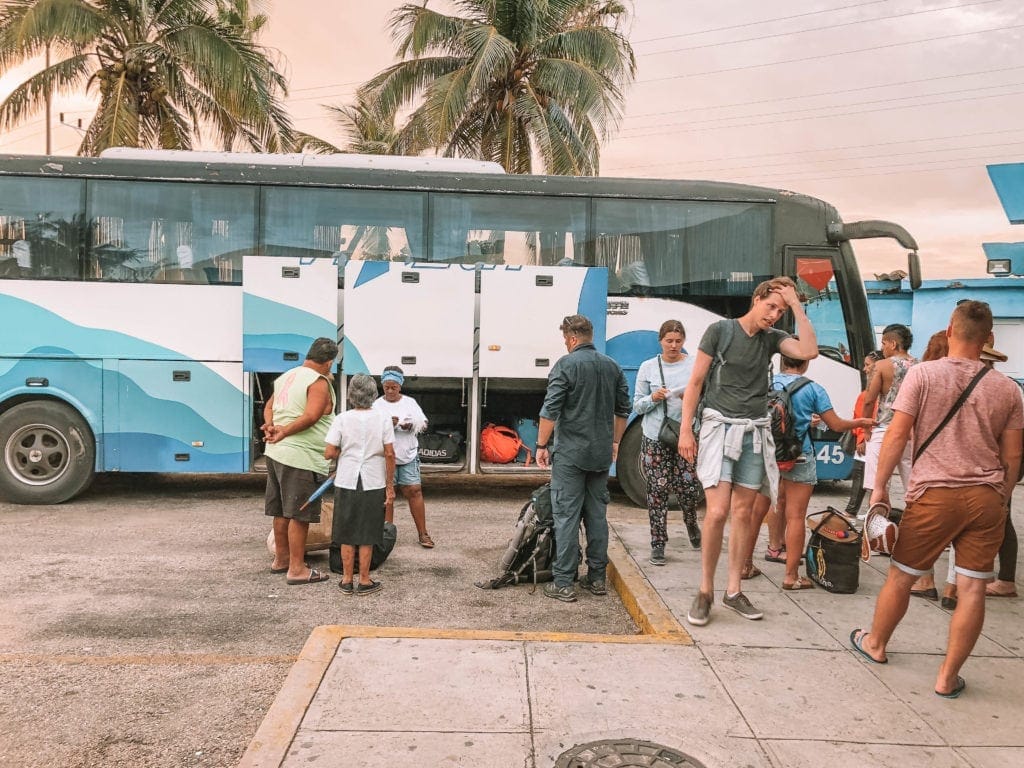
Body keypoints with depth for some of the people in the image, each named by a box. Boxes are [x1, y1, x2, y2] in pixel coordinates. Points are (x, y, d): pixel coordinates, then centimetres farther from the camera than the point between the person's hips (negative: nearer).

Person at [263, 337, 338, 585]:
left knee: (282, 511, 18)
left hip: (276, 453, 9)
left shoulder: (286, 377, 15)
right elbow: (311, 416, -25)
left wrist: (270, 426, 3)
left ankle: (281, 559, 30)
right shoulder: (319, 382, -12)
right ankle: (297, 569, 3)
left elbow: (269, 407, 20)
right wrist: (283, 433, -19)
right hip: (301, 457, -9)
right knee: (300, 515, -2)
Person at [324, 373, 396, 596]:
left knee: (347, 535, 12)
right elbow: (389, 454, -7)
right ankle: (364, 581, 15)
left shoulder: (342, 419, -6)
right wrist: (390, 485, 1)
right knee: (367, 536, 9)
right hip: (373, 484, 0)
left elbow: (329, 453, -9)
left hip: (346, 483, 0)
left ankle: (347, 580, 19)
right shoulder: (382, 418, -6)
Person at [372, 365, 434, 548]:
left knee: (414, 491, -2)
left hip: (408, 454, 1)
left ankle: (423, 533, 3)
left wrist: (411, 425, -13)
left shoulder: (410, 402, 8)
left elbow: (423, 423, 7)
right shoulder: (377, 405, 1)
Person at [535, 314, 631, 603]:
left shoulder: (566, 364, -10)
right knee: (597, 514, 12)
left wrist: (542, 445, -6)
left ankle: (564, 583, -1)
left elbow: (550, 410, -14)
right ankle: (597, 578, 18)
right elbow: (623, 409, 15)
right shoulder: (612, 366, 9)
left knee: (566, 516, -3)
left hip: (569, 453, -6)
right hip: (601, 454, 6)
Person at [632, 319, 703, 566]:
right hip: (656, 438, 0)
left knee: (689, 487, 0)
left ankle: (691, 522, 34)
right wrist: (653, 398, -12)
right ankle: (658, 543, 11)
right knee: (658, 490, 1)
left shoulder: (695, 366, 4)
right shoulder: (648, 367, 6)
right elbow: (637, 405, 7)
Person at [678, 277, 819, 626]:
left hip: (755, 431, 5)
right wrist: (685, 430, -7)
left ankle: (733, 590, 17)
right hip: (720, 426, -4)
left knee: (743, 513, 7)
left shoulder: (772, 338, 10)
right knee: (717, 512, -13)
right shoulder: (720, 330, -2)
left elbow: (808, 351, -9)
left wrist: (796, 305, -6)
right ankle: (705, 591, 2)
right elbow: (695, 382, -2)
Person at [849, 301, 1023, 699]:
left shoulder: (923, 374, -7)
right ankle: (948, 677, 13)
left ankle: (875, 643, 34)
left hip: (935, 493, -2)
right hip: (986, 497, 3)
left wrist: (879, 485, 0)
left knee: (901, 575, 14)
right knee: (972, 588, 7)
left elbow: (897, 435, -9)